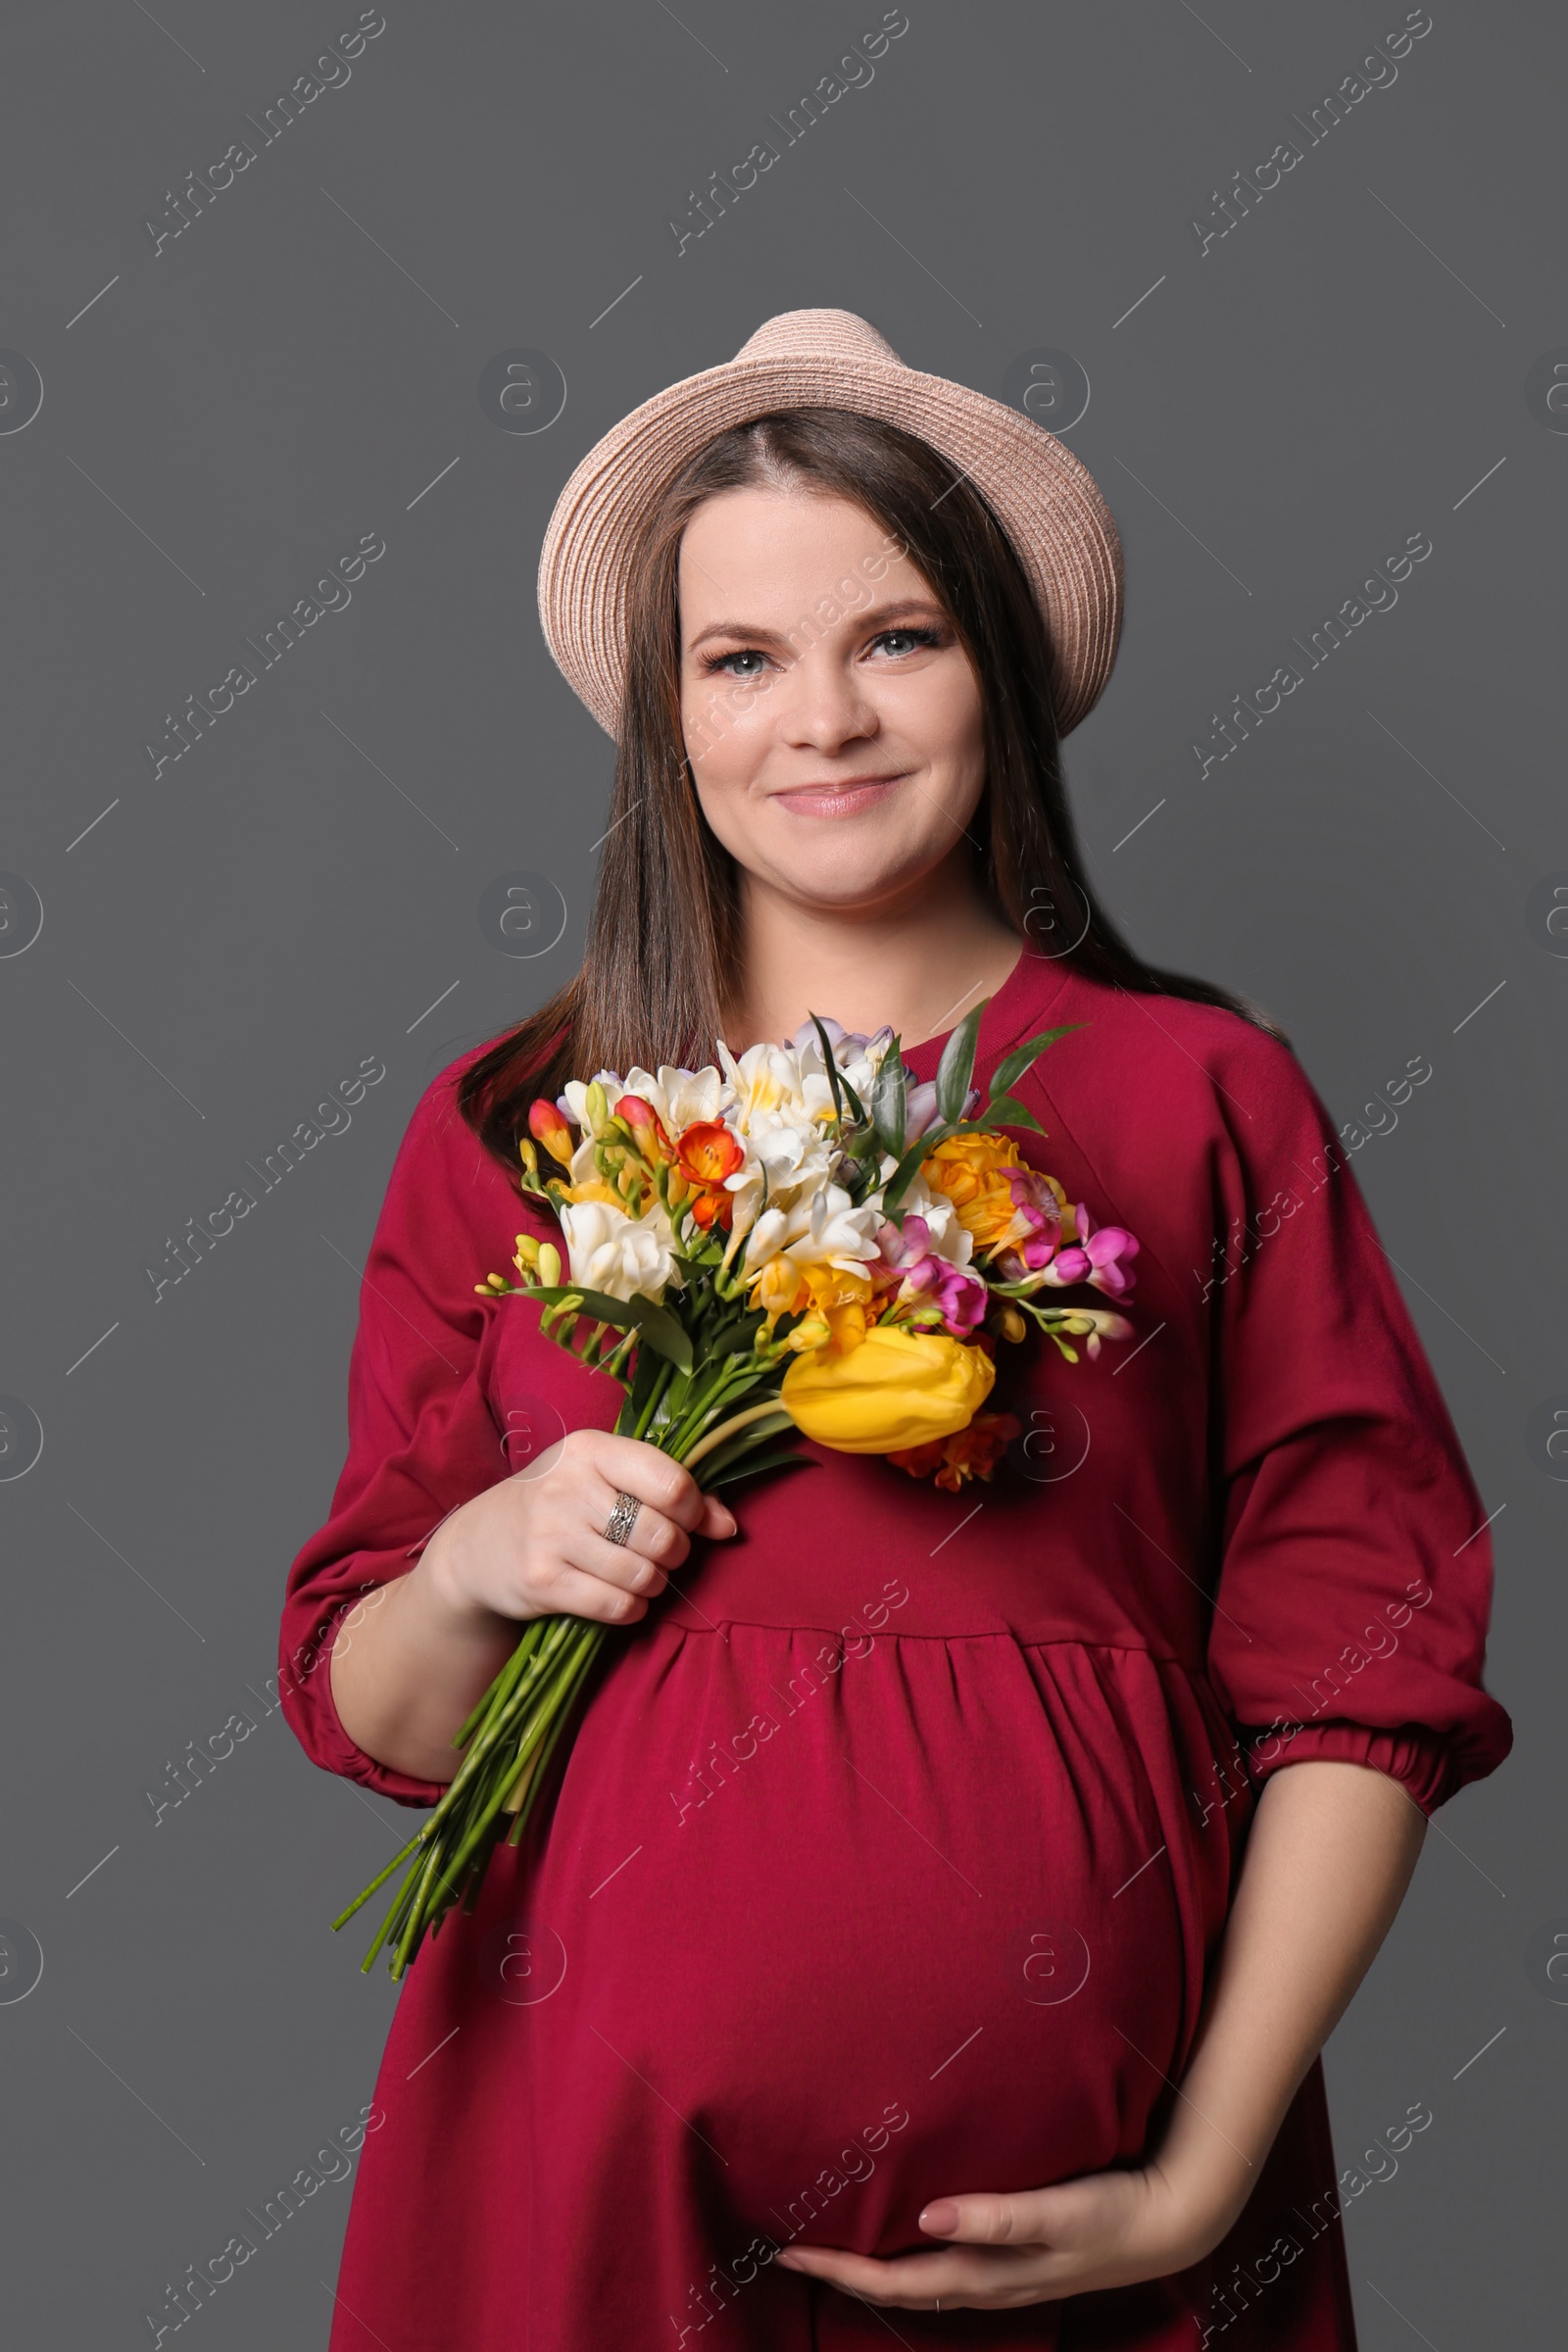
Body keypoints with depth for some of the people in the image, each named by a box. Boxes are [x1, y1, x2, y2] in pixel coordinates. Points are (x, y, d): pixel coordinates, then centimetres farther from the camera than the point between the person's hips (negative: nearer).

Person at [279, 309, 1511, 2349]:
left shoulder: (1202, 1098, -1)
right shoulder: (506, 1132, 4)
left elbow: (1358, 1677, -3)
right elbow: (372, 1716, 9)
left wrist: (1201, 2179, -9)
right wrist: (476, 1570, -12)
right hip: (588, 2145, 2)